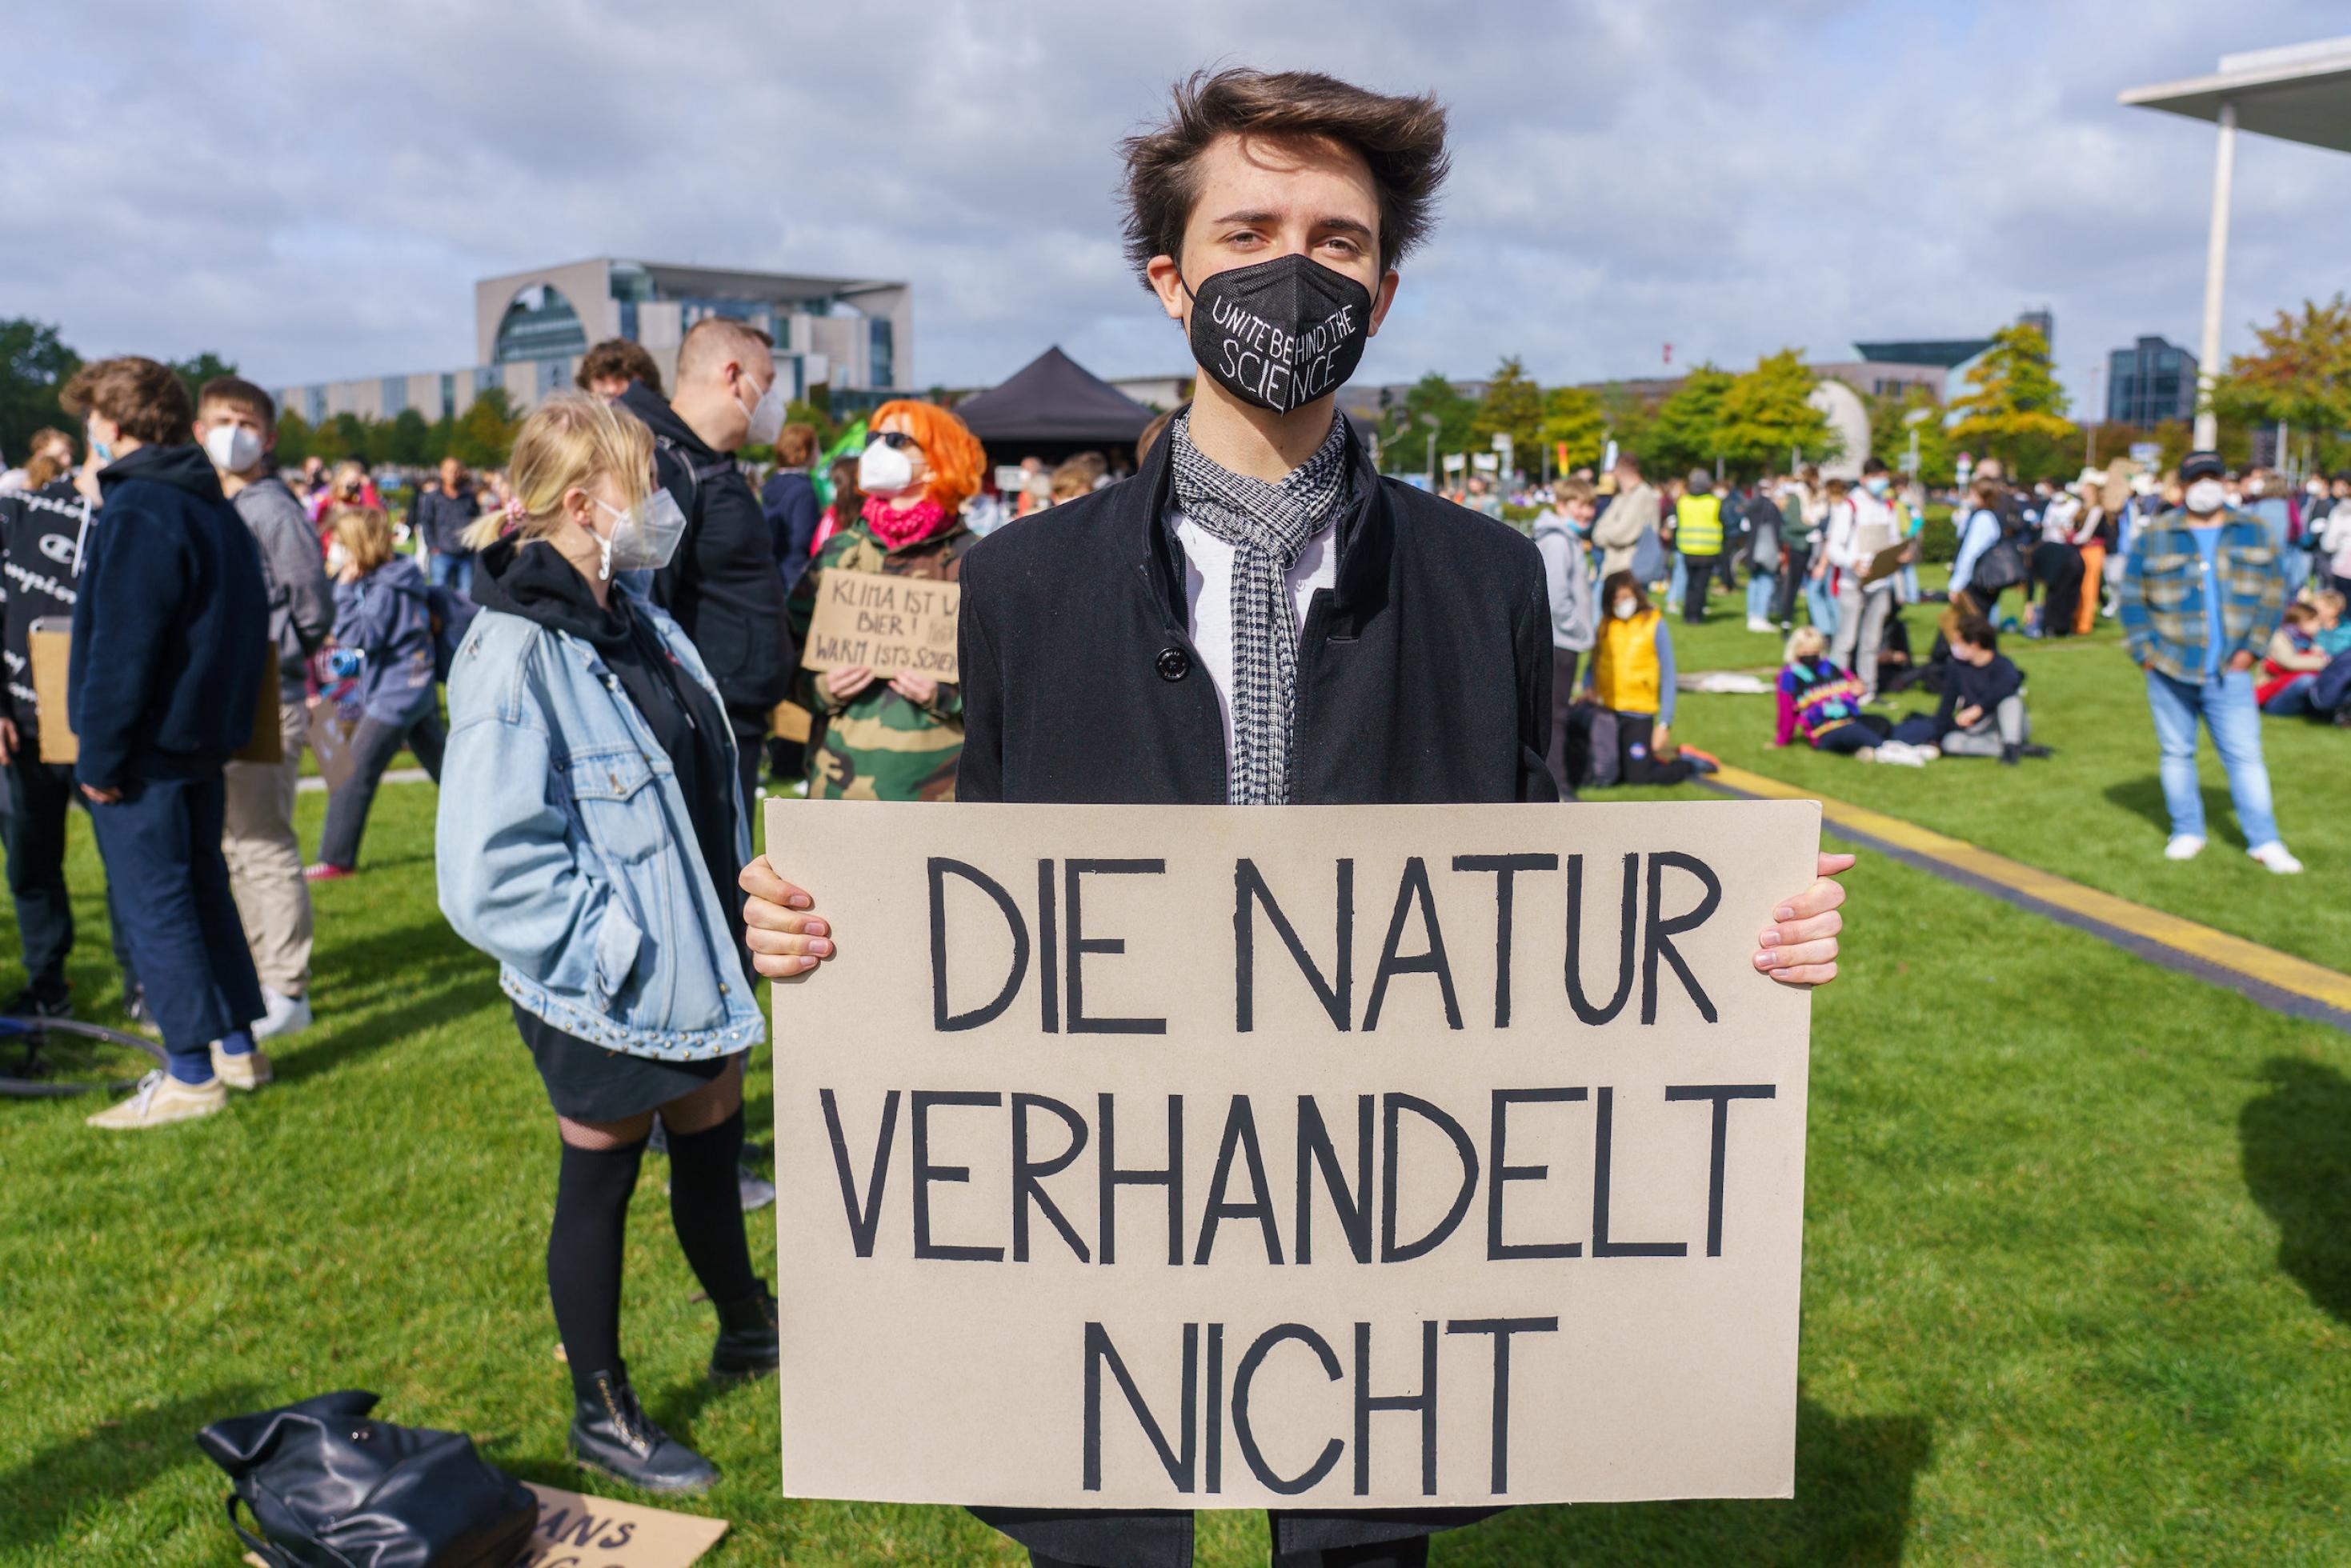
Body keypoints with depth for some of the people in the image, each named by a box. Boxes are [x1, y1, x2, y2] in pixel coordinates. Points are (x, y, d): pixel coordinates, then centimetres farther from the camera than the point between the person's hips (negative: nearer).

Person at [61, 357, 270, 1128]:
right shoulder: (217, 509, 13)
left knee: (152, 905, -2)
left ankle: (191, 1076, 3)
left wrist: (99, 754, -16)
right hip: (204, 739, 9)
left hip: (146, 750, -9)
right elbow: (243, 626, 17)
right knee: (203, 890, 16)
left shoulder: (138, 513, -17)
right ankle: (239, 1047, 23)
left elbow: (120, 649, -21)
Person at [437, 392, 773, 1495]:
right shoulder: (515, 654, -21)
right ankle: (602, 1415, 30)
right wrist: (611, 948, -22)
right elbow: (490, 865, -25)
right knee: (600, 1186, 10)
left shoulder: (637, 624, 5)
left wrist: (741, 903, 12)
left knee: (712, 1149, 22)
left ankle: (746, 1329, 45)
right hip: (602, 993, -7)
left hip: (695, 968, 8)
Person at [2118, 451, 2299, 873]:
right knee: (2176, 753, 9)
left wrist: (2253, 647, -2)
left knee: (2245, 754, -2)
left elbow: (2274, 594, 9)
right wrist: (2144, 652, -4)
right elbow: (2131, 599, 5)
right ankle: (2187, 832, 20)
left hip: (2230, 671, 0)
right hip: (2169, 669, 0)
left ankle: (2265, 841, 3)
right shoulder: (2153, 537, 4)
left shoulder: (2254, 533, 8)